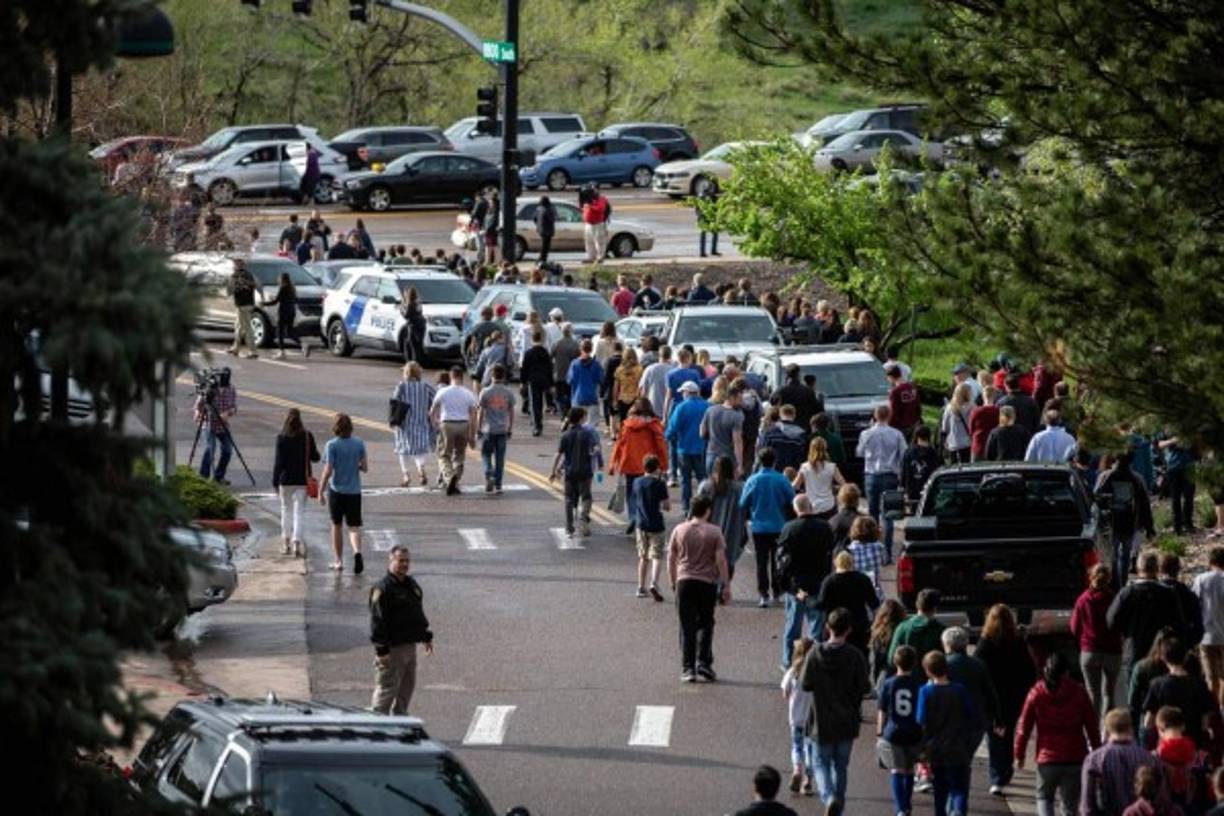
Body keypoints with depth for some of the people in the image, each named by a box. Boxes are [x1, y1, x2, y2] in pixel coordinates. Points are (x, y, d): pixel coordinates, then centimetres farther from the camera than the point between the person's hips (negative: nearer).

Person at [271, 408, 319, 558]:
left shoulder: (282, 438, -10)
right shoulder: (307, 436, -6)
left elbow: (278, 461, -9)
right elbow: (315, 457, 2)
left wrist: (275, 482, -2)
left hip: (286, 480, -1)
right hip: (302, 480, 1)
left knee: (286, 510, 15)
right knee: (298, 512, 3)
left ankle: (286, 544, 18)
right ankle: (297, 543, -9)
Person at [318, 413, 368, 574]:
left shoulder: (331, 445, -11)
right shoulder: (359, 444, -2)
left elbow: (328, 471, -14)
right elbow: (365, 468, 2)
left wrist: (321, 491, -6)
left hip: (336, 490, -2)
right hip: (354, 491, 2)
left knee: (336, 525, 14)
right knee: (354, 526, 4)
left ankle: (338, 561, 20)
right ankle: (357, 551, -24)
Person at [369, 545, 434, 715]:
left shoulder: (412, 585, 14)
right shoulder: (382, 589, -15)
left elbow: (419, 613, 26)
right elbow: (378, 621, -19)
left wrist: (427, 637, 25)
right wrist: (382, 649, -23)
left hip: (410, 646, 9)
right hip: (392, 648, -9)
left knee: (407, 688, 16)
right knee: (386, 689, -6)